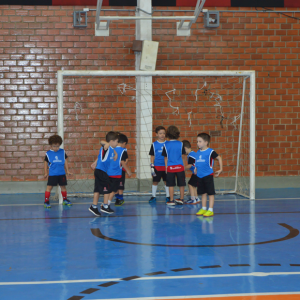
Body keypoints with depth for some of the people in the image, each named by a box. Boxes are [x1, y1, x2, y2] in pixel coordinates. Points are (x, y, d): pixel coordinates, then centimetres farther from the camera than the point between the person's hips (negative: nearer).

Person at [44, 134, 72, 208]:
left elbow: (65, 161, 10)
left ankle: (65, 199, 28)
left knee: (63, 186, 12)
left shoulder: (63, 152, 2)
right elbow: (45, 163, 6)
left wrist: (67, 170, 10)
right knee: (49, 186, -6)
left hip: (62, 173, 3)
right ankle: (46, 201, -1)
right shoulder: (48, 153, -2)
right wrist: (46, 172, 2)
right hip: (52, 174, -2)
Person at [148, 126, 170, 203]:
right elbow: (152, 156, 4)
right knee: (155, 181, 5)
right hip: (157, 167, 0)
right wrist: (152, 166, -2)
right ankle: (153, 196, 16)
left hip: (166, 166, 0)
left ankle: (168, 196, 17)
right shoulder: (154, 144, 1)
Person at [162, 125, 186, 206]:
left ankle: (171, 200, 7)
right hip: (180, 166, 1)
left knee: (171, 185, 5)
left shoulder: (166, 145, -3)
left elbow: (165, 158, 3)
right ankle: (181, 199, 18)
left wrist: (166, 167, 12)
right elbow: (182, 155, 6)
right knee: (181, 184, 10)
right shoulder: (180, 144, -1)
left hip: (170, 167, -1)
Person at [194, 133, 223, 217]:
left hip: (208, 175, -6)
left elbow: (219, 158, 0)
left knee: (210, 193, -1)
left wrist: (220, 169, 0)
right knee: (203, 193, 14)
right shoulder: (198, 152, 9)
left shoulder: (210, 152, -9)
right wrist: (196, 169, 13)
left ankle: (210, 210, 1)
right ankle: (203, 209, 22)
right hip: (200, 176, 6)